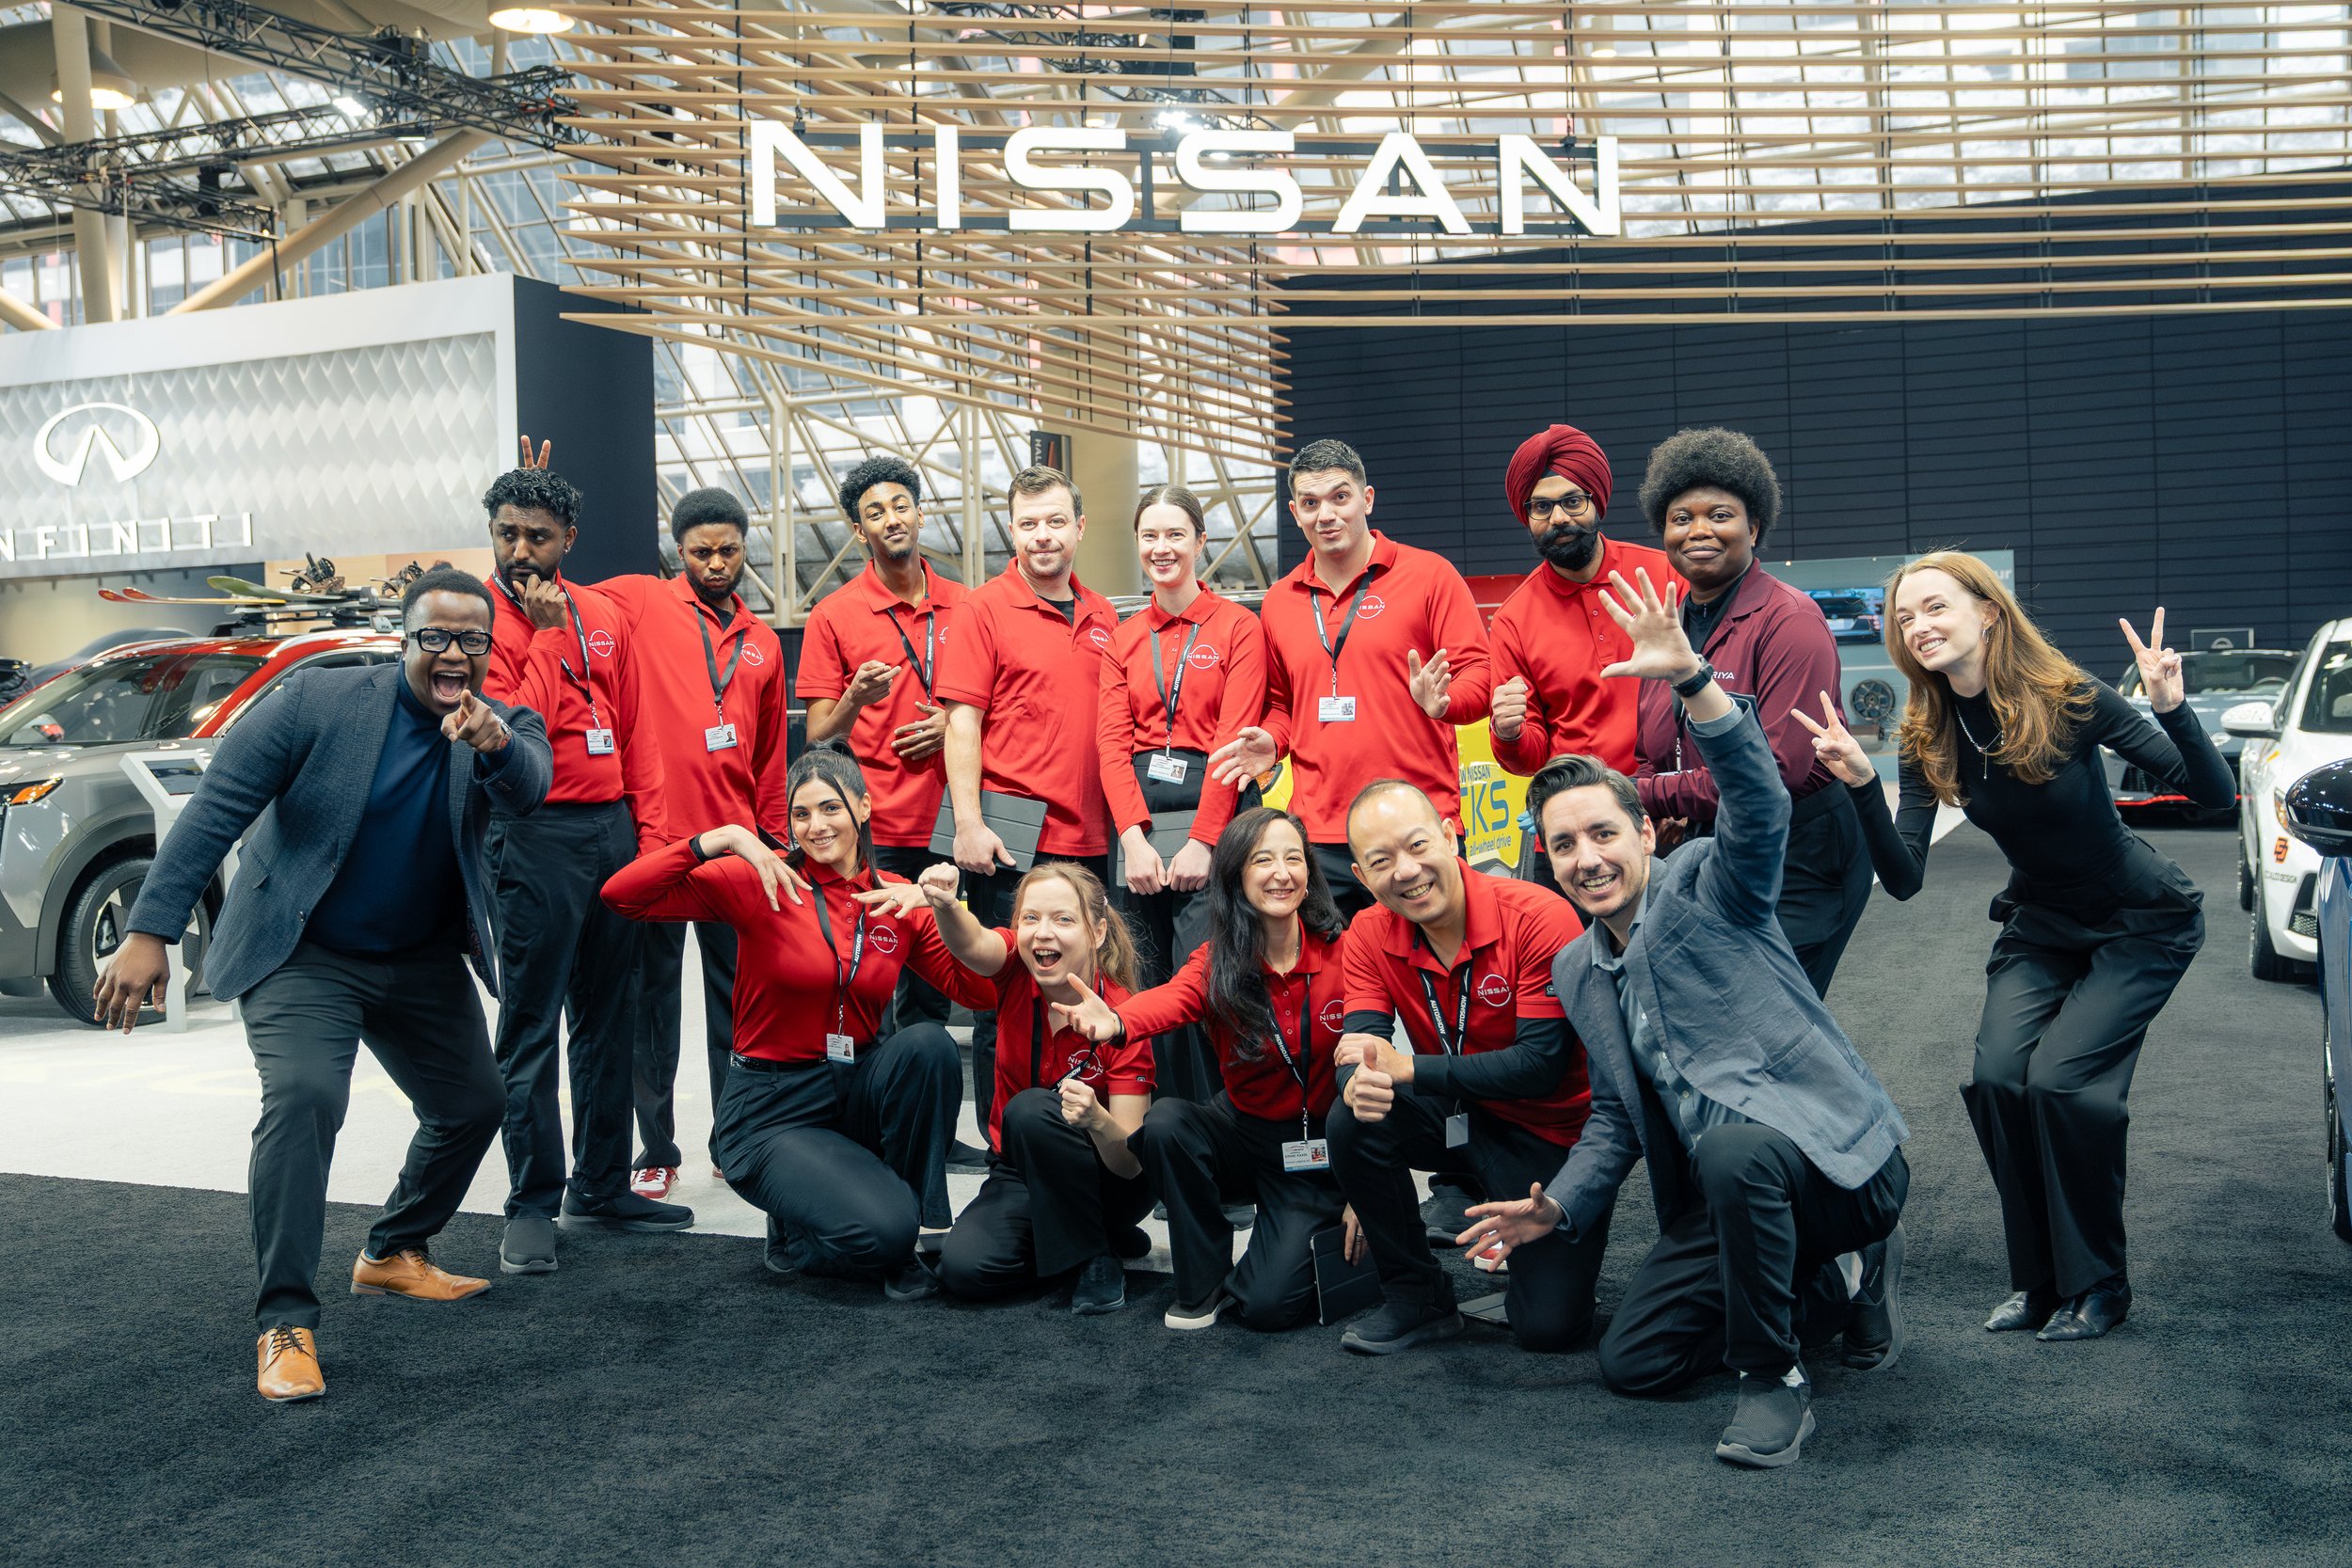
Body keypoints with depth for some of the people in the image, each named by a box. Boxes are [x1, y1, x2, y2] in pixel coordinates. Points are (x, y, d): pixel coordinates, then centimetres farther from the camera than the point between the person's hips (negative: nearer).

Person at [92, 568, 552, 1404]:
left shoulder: (504, 727, -6)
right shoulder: (320, 699, -16)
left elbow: (527, 787, -28)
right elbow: (215, 807, -18)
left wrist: (496, 743, -53)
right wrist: (151, 931, -26)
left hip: (424, 963, 5)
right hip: (304, 957, -5)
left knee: (475, 1106, 13)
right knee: (303, 1097, -26)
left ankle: (393, 1254, 36)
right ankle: (286, 1323, -20)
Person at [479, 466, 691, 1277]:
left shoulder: (603, 616, 12)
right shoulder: (484, 620, -5)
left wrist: (649, 835, 9)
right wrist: (546, 633, -14)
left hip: (612, 829, 6)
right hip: (536, 837, -6)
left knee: (610, 1017, 13)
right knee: (531, 1027, -3)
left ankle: (601, 1185, 24)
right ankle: (533, 1206, 4)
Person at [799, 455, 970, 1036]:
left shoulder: (963, 606, 9)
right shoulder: (833, 615, -1)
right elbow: (817, 741, -1)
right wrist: (854, 699, -21)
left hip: (946, 829, 3)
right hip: (870, 836, -3)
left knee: (930, 993, 9)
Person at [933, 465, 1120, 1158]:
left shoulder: (1102, 617, 13)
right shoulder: (984, 609, -3)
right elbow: (961, 722, -8)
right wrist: (969, 823, -15)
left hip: (1087, 839, 6)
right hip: (1010, 840, -5)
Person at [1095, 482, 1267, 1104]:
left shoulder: (1237, 627, 2)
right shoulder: (1122, 638, 15)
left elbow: (1235, 739, -6)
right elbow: (1112, 741, 5)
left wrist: (1202, 841, -14)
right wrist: (1134, 836, -9)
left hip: (1213, 818, -4)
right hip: (1136, 823, 4)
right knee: (1143, 993, 2)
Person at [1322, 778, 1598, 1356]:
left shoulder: (1540, 918, -23)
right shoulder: (1369, 938, -7)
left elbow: (1541, 1065, -26)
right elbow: (1359, 1049, -14)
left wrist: (1404, 1067, -30)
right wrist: (1360, 1084, -40)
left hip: (1550, 1132, -4)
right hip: (1454, 1115, 4)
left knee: (1550, 1325, -14)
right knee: (1351, 1122, -26)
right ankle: (1417, 1296, -5)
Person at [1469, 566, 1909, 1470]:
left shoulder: (1707, 889, -7)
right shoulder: (1575, 973, 12)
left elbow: (1758, 805, -29)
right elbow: (1615, 1117, 19)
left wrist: (1690, 678, -42)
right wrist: (1559, 1206, 3)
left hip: (1836, 1159, -8)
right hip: (1719, 1197, 8)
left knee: (1734, 1146, -41)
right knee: (1632, 1361, -1)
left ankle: (1774, 1380, -18)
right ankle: (1843, 1286, 16)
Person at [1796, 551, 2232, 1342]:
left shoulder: (2067, 698, -23)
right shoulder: (1926, 739, -10)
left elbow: (2214, 793, -22)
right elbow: (1904, 878, -16)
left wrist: (2172, 708, -40)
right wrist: (1862, 786, -31)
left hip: (2143, 921, -4)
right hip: (2041, 926, 4)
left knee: (2061, 1078, -21)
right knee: (1997, 1076, -17)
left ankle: (2096, 1287, 0)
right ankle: (2037, 1280, 2)